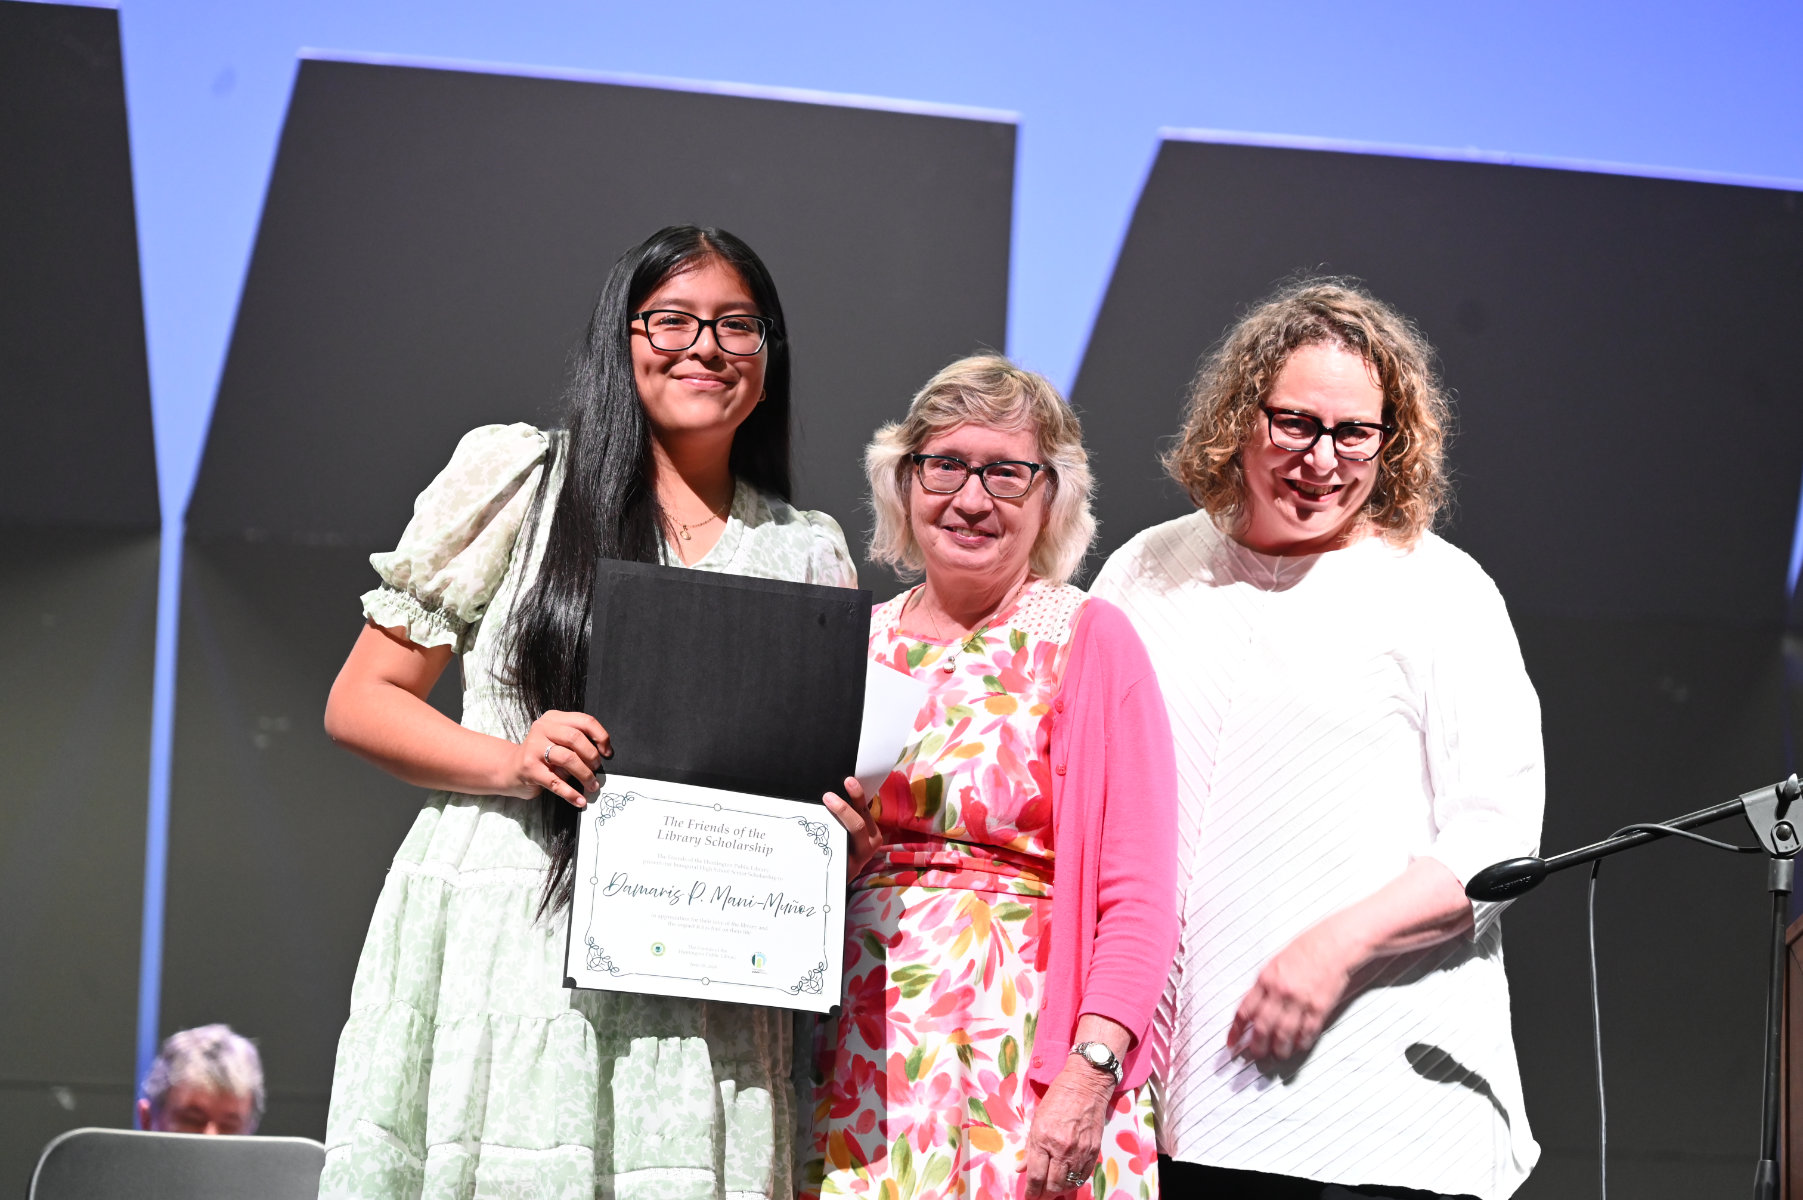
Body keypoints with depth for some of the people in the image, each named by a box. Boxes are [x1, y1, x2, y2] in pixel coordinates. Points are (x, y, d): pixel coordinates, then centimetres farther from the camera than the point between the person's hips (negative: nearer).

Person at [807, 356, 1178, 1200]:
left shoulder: (1087, 641, -1)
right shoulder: (857, 644, 11)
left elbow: (1138, 899, -8)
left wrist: (1090, 1072, -19)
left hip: (1023, 1055, -3)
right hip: (862, 1055, 4)